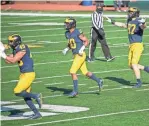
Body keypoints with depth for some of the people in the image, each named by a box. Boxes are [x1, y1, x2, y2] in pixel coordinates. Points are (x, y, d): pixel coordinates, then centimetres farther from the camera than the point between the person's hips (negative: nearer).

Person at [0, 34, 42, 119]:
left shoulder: (23, 49, -16)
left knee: (18, 92, -14)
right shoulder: (16, 50, 12)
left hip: (28, 74, -10)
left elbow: (13, 60, -19)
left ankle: (36, 96, -3)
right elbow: (8, 61, 14)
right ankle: (37, 113, 14)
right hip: (24, 74, 10)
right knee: (25, 96, 9)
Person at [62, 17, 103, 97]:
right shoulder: (67, 34, 8)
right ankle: (99, 81, 28)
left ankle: (75, 90, -4)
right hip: (75, 55, 9)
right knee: (85, 72, 15)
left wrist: (82, 48, -21)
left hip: (80, 55, -9)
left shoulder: (78, 33, -16)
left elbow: (86, 41, -9)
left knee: (72, 72, -11)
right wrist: (66, 49, 4)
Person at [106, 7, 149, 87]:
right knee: (131, 65, 10)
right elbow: (124, 25, 32)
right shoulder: (130, 21, 11)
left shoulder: (138, 21, -14)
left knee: (134, 64, -10)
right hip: (131, 46, 9)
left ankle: (139, 82, 3)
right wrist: (113, 22, 40)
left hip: (138, 45, -9)